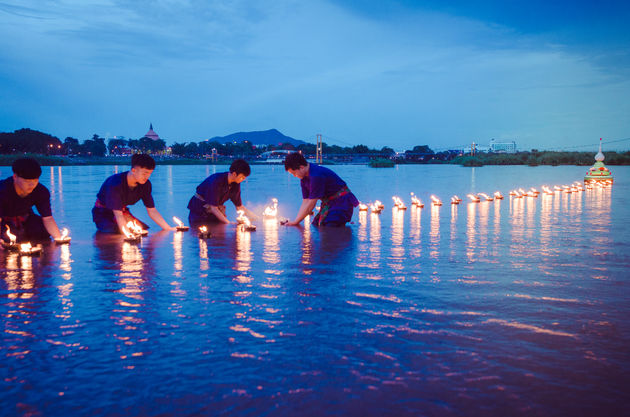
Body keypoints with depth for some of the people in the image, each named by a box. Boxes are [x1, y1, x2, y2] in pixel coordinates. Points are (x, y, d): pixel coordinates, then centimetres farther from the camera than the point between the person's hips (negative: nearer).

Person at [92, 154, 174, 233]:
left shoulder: (145, 184, -14)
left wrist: (169, 229, -16)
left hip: (123, 211, 5)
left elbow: (152, 211, -8)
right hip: (103, 213, -5)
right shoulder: (115, 183, -32)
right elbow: (118, 214, -35)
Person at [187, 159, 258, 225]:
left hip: (217, 211, 6)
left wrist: (254, 217, -13)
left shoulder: (235, 184, -8)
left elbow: (239, 206, 0)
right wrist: (228, 222, -37)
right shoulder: (216, 181, -29)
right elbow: (213, 207, -31)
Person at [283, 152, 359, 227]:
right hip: (328, 204, 9)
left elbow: (311, 204, -23)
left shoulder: (316, 176, -26)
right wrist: (295, 221, -5)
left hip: (341, 203, -9)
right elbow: (305, 202, 4)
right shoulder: (304, 178, 3)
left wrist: (296, 222, -17)